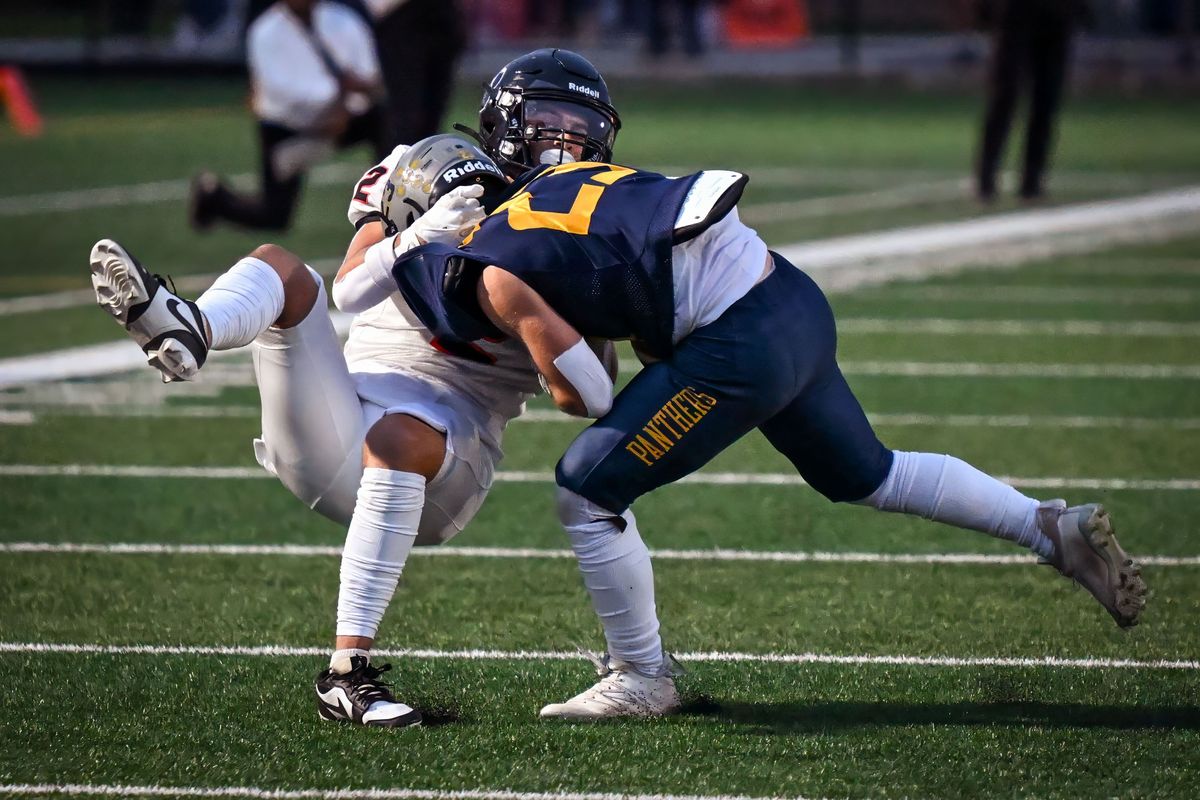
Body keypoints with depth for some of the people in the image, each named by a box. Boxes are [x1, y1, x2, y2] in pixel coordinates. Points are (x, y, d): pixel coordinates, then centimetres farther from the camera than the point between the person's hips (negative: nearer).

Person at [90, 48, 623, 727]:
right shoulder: (426, 174, 14)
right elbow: (350, 291, -4)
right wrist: (418, 236, -21)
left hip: (450, 443, -2)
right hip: (332, 427, 2)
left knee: (400, 437, -37)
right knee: (283, 269, -18)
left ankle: (348, 672, -36)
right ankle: (185, 332, -56)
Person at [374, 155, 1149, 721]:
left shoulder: (497, 277, -6)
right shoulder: (557, 179, 16)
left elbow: (587, 394, -4)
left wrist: (546, 344, 14)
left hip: (742, 347, -9)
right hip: (795, 300, 9)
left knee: (589, 490, 3)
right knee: (866, 474, 28)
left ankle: (642, 675, 14)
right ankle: (1056, 528, 28)